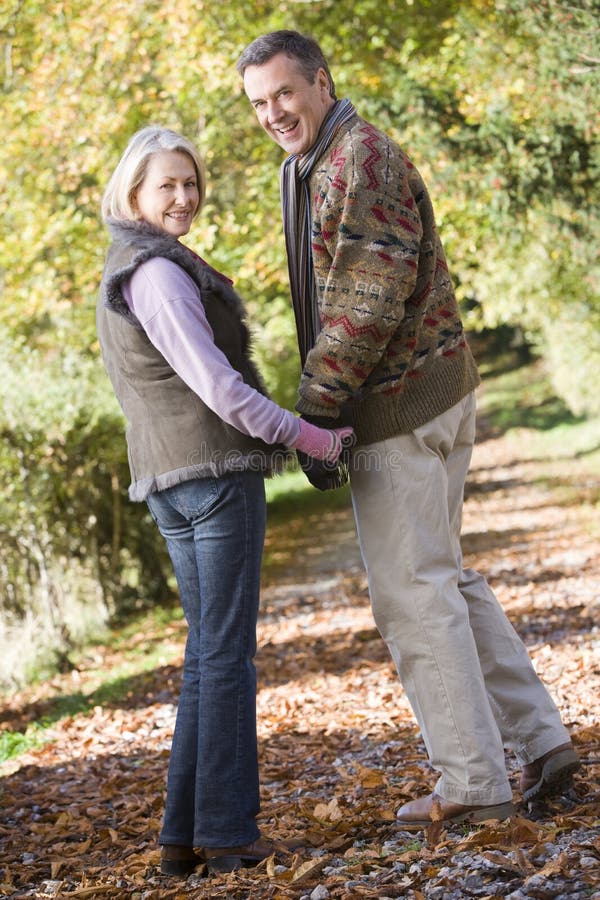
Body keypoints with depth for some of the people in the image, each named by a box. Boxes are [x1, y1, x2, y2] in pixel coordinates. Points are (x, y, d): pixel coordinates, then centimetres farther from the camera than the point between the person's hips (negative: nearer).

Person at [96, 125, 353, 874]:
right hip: (217, 468, -9)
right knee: (227, 653, -5)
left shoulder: (122, 276, 18)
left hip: (167, 481, 9)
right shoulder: (158, 272, -13)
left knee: (208, 655, 11)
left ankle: (185, 833, 10)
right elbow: (211, 380, -18)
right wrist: (305, 436, -13)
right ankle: (226, 830, -2)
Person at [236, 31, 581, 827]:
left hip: (403, 408, -10)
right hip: (427, 400, 10)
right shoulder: (310, 167, 17)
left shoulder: (363, 161, -15)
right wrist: (326, 406, 12)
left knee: (412, 591, -5)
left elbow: (368, 305, -22)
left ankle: (473, 783, 2)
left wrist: (313, 409, -17)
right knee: (444, 579, 16)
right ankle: (539, 739, 21)